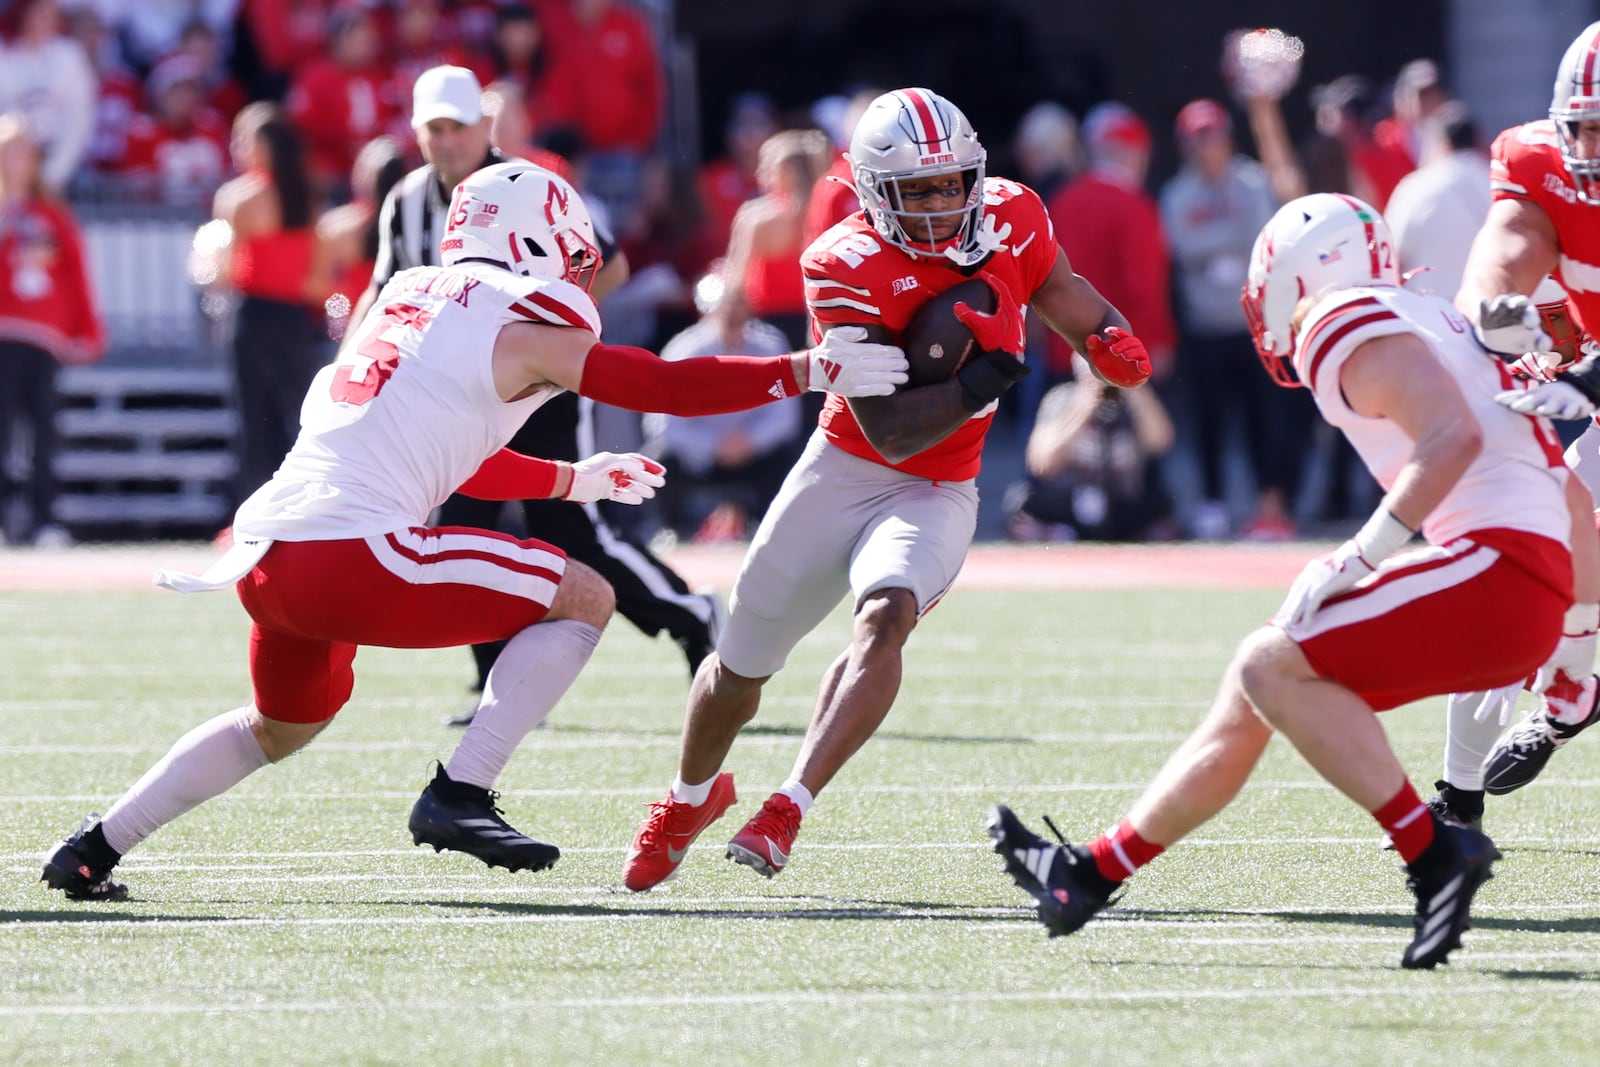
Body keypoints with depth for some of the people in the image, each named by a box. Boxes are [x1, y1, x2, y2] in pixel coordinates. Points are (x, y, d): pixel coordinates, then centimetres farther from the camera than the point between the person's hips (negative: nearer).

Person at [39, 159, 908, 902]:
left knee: (283, 724, 34)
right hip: (348, 556, -8)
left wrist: (570, 481, 42)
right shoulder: (527, 325, 0)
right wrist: (814, 371, 8)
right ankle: (459, 795, -6)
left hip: (262, 554, 8)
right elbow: (672, 387, 3)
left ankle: (93, 850, 28)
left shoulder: (409, 296, 23)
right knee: (583, 597, 1)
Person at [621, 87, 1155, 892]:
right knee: (740, 666, 12)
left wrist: (1107, 339, -6)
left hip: (938, 493, 1)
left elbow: (1058, 292, 15)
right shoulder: (848, 268, -21)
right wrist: (979, 384, -38)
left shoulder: (1010, 217, -8)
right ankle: (691, 796, 42)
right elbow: (891, 431, -25)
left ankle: (789, 810, -33)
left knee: (883, 618, -30)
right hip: (844, 472, -1)